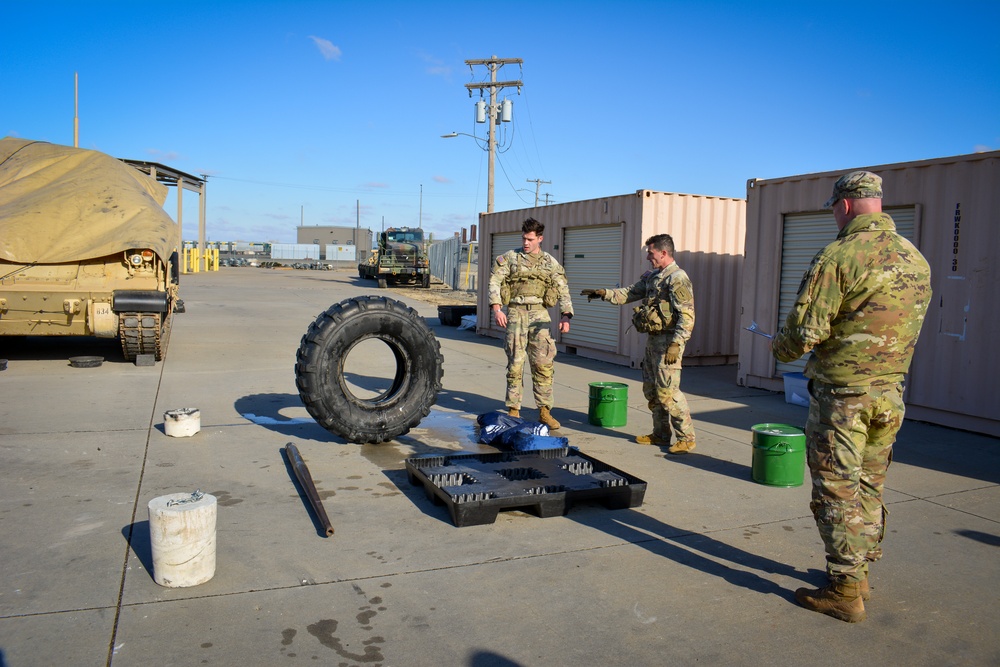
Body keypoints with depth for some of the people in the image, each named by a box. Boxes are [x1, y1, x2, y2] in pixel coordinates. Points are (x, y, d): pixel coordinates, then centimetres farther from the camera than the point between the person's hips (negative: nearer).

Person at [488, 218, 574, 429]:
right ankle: (513, 410, 9)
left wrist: (565, 315, -7)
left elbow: (563, 290, 7)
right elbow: (495, 282, 0)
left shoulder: (550, 263, 12)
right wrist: (496, 309, -13)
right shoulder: (509, 258, 8)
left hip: (539, 314, 1)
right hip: (516, 313, -1)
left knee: (543, 364, -2)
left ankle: (544, 410, 6)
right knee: (515, 364, 0)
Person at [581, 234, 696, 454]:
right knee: (651, 389, 13)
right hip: (653, 339, 9)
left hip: (668, 341, -9)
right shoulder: (651, 277, 15)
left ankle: (686, 437, 1)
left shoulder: (678, 278, -13)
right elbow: (628, 293, 20)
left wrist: (676, 344, -26)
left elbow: (687, 316, -19)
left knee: (667, 391, -10)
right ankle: (661, 434, 23)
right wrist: (604, 293, 6)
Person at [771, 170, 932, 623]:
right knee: (869, 487, 18)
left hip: (840, 391, -7)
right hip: (890, 391, 7)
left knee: (837, 491, 2)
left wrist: (779, 348, 2)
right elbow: (909, 330, 15)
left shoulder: (838, 256, -17)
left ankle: (845, 591, 8)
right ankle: (859, 574, 30)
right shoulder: (917, 260, 7)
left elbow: (805, 330, -19)